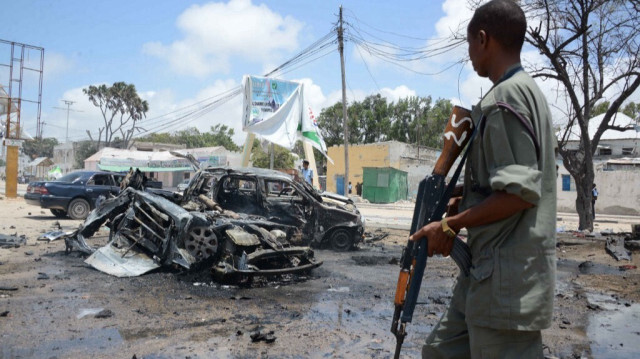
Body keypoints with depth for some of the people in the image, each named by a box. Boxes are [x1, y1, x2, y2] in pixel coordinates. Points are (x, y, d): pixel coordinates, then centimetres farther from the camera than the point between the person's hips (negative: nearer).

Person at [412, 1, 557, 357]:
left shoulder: (506, 96, -15)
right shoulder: (525, 90, 17)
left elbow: (520, 191, -21)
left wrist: (449, 225, -12)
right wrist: (458, 202, 15)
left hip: (506, 274, -10)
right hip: (492, 268, 10)